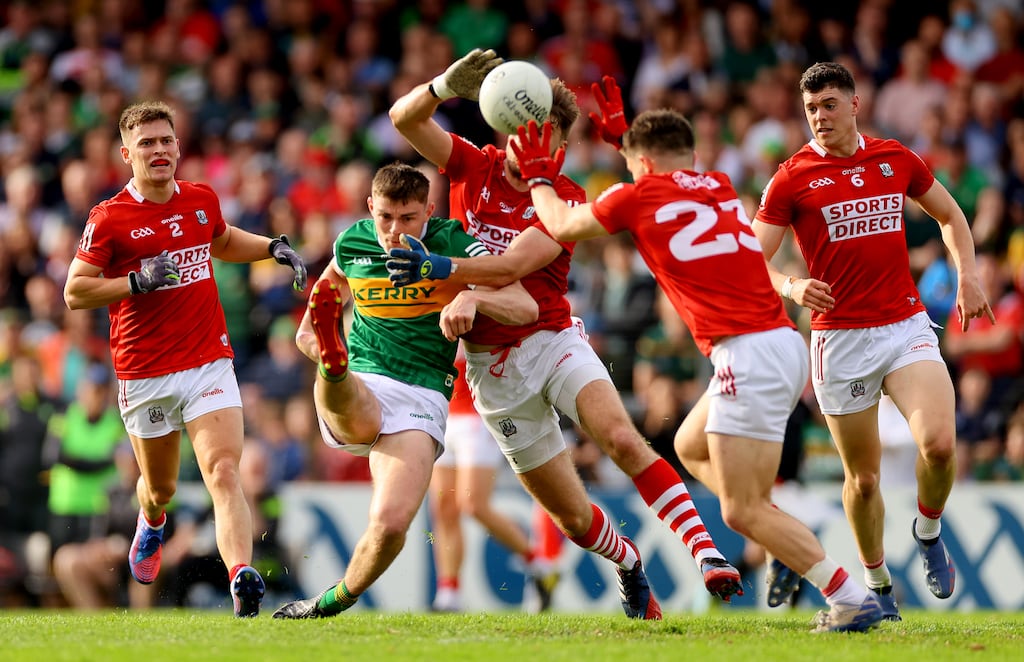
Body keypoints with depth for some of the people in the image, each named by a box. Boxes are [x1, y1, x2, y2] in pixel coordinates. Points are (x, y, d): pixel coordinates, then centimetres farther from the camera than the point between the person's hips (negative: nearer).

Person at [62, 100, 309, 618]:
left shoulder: (202, 200, 7)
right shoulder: (109, 219, -7)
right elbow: (75, 291, -7)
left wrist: (274, 247, 13)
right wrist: (139, 281, -19)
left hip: (209, 363, 1)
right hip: (144, 375, -1)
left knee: (223, 472, -19)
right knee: (160, 487, 15)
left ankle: (241, 577, -35)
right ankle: (150, 524, 52)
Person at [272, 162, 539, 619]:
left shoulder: (451, 244, -1)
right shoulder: (351, 244, 9)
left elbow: (525, 308, -7)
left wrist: (472, 296, -26)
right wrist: (322, 346, 11)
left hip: (421, 397, -2)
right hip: (357, 390, 2)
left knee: (391, 522, -19)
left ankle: (336, 602, 4)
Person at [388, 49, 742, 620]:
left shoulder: (566, 199, -8)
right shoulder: (473, 166, 1)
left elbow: (510, 267, -22)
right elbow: (405, 119, -12)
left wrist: (440, 268, -38)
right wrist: (446, 86, -33)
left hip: (553, 340, -1)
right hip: (493, 366, 2)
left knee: (623, 440, -30)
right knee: (574, 517, 2)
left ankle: (707, 553, -33)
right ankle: (628, 563, 34)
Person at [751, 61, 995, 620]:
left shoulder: (896, 159, 7)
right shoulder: (792, 178, -2)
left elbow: (949, 214, 23)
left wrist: (967, 274, 7)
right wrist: (791, 287, -25)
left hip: (907, 327, 1)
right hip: (839, 339, -1)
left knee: (940, 444, -21)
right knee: (862, 477, 4)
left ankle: (928, 532, 9)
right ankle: (876, 583, 27)